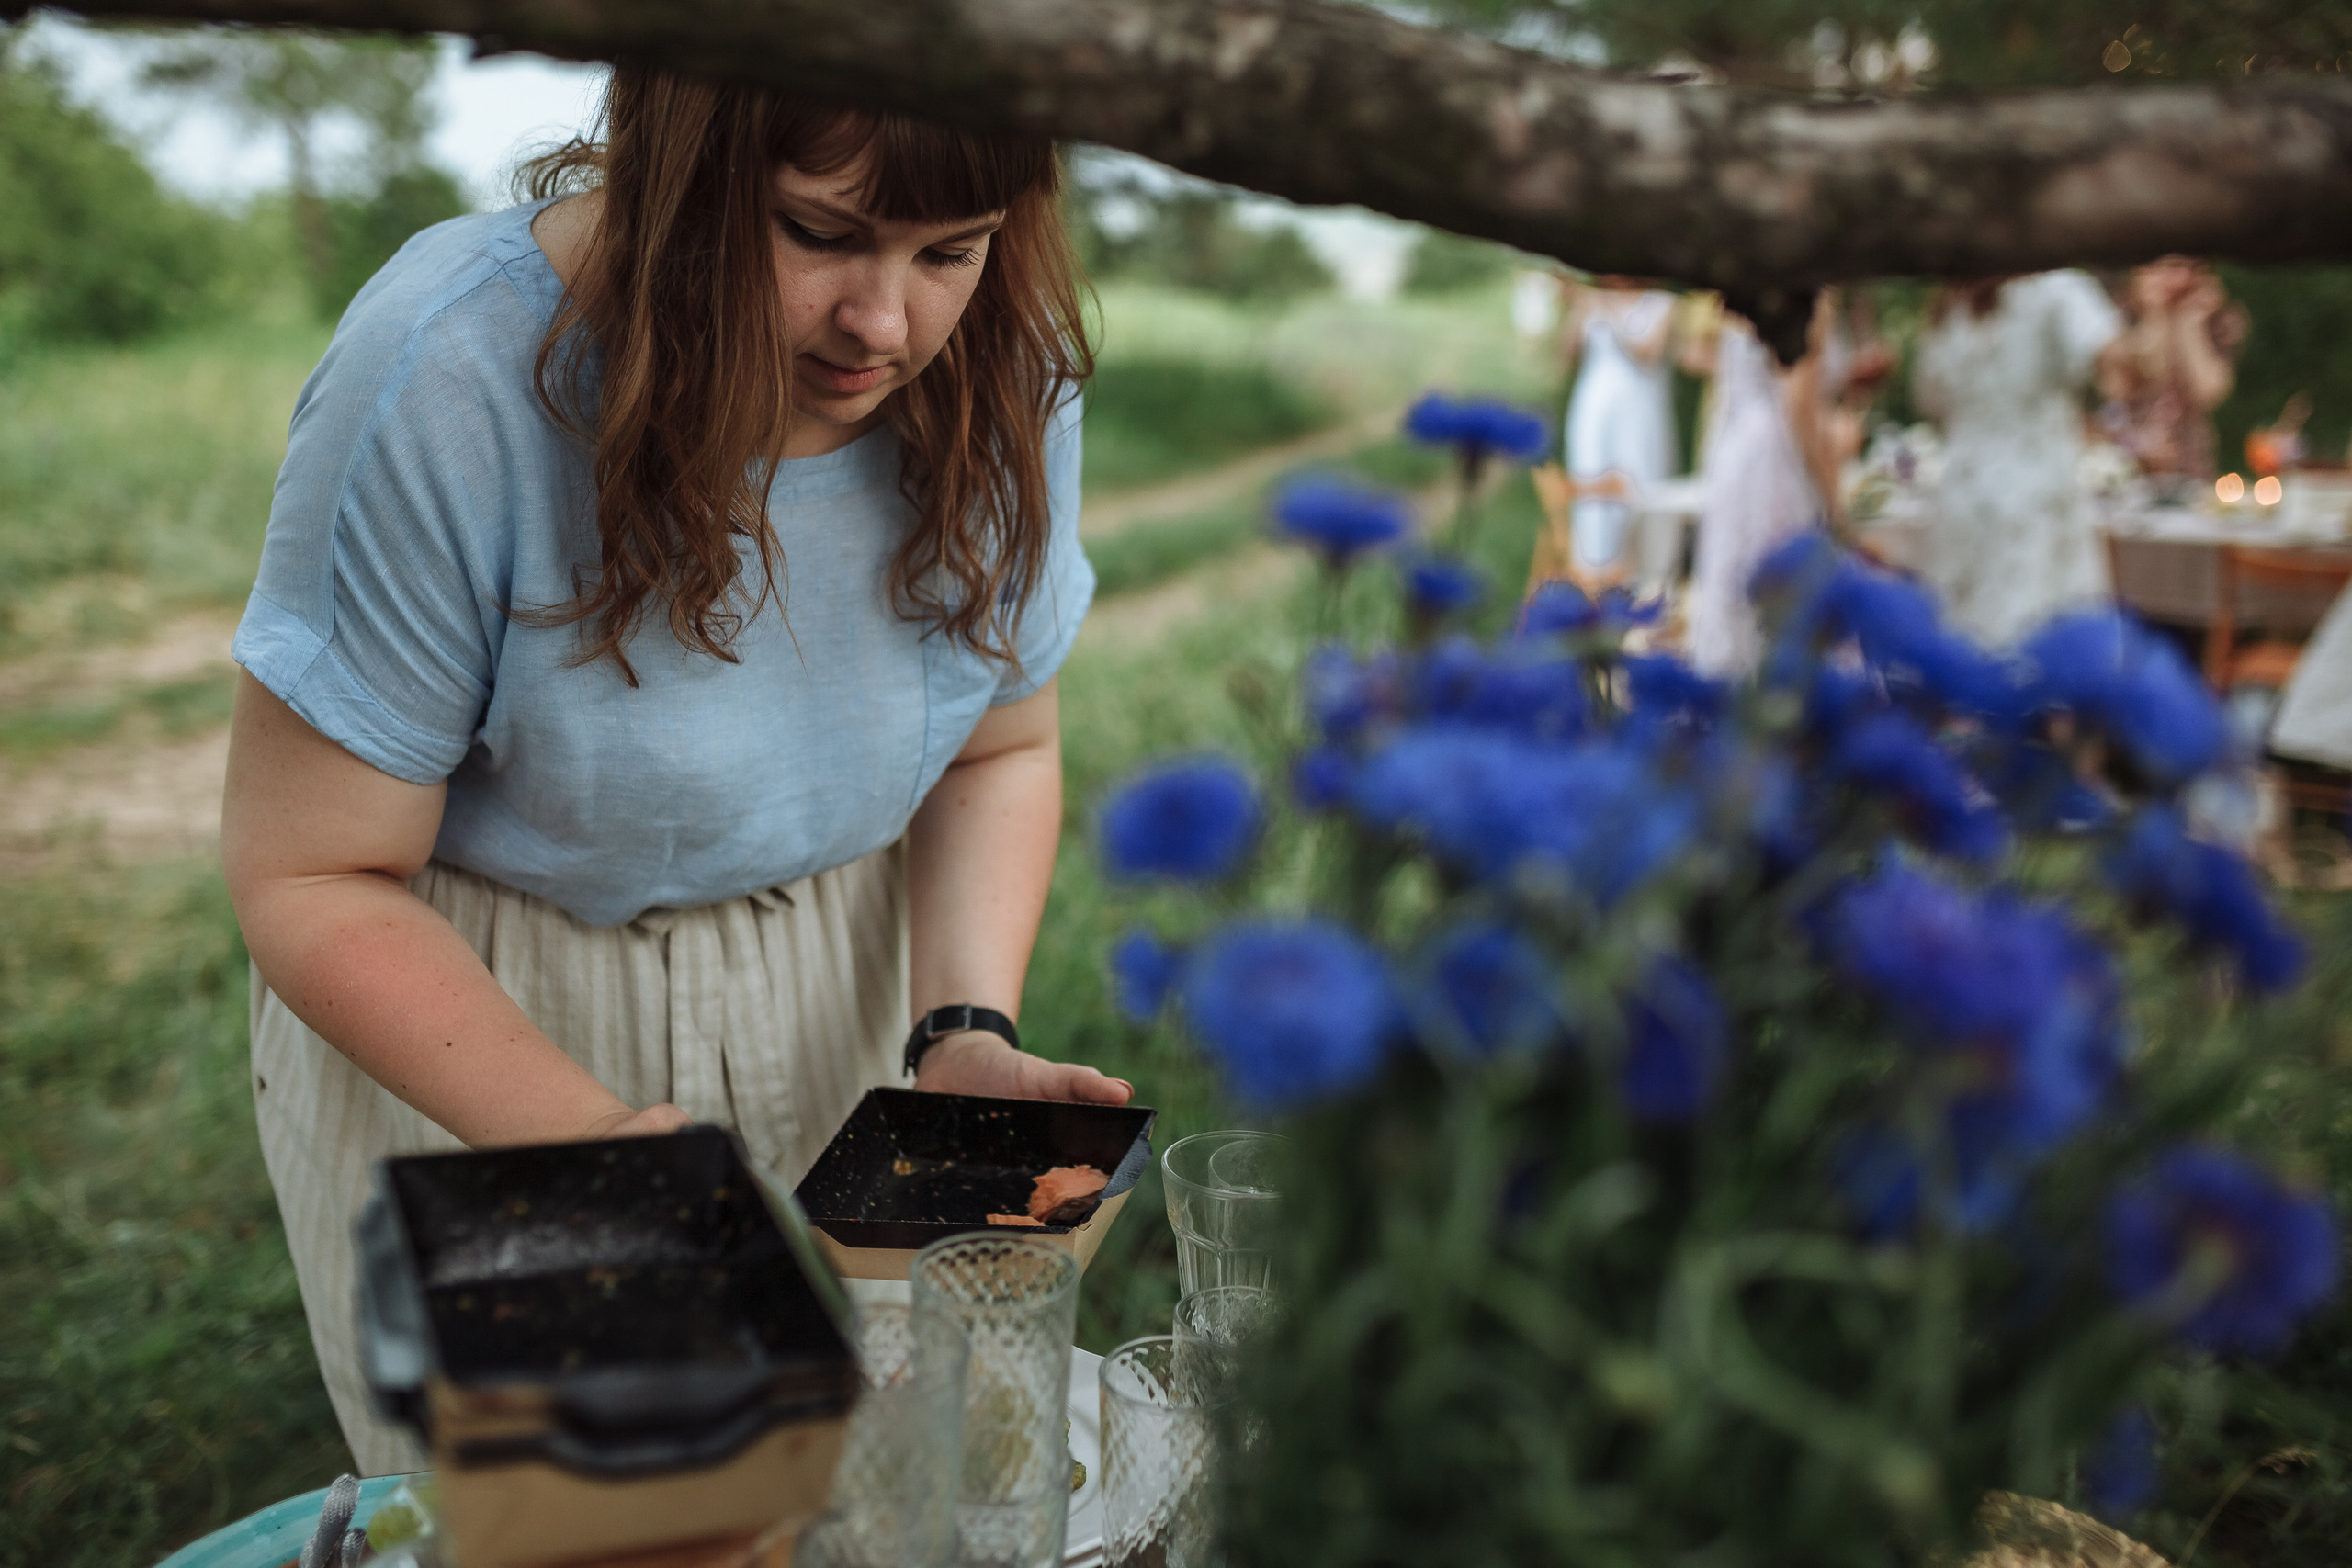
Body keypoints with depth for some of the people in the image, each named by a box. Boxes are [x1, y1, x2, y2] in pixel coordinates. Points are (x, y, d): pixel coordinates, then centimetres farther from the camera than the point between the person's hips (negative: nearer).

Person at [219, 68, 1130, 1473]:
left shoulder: (1005, 368, -15)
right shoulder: (456, 378, -28)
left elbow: (1002, 748, -1)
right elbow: (311, 876, -21)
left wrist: (966, 1031, -18)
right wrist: (584, 1136, -34)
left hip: (842, 999, 4)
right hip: (462, 1017, -3)